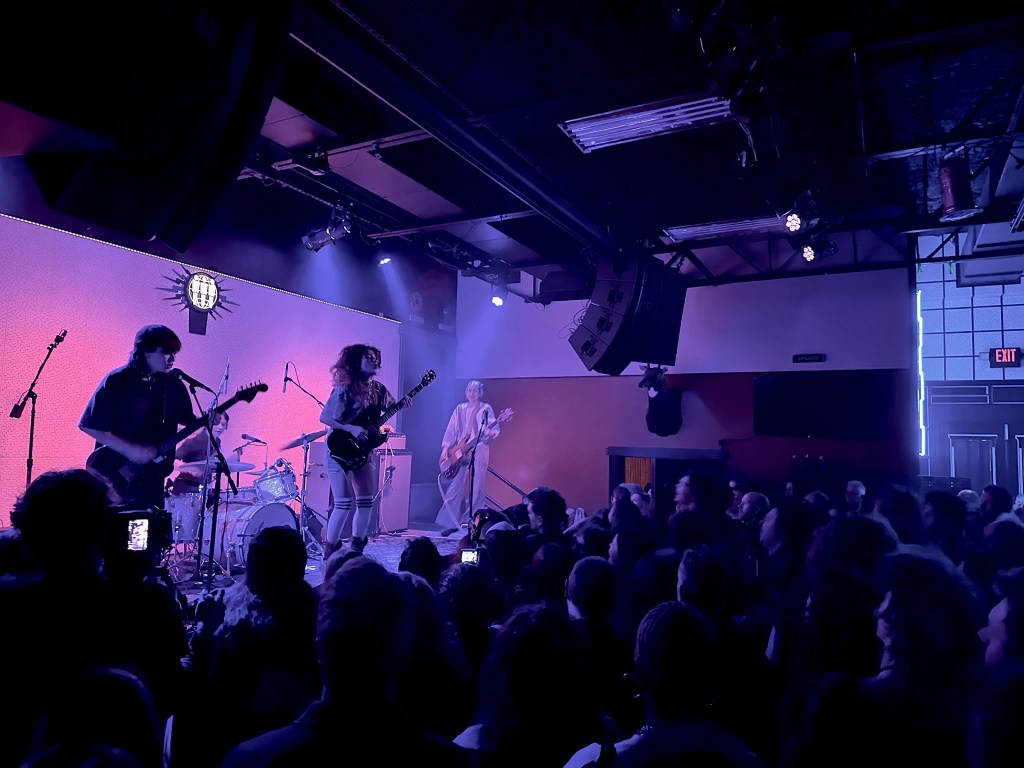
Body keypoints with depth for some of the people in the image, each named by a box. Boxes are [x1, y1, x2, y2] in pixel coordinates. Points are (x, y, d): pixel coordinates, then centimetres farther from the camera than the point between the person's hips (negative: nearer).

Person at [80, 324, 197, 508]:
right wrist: (129, 449, -19)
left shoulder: (173, 385, 2)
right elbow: (86, 424, -12)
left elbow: (187, 418, 13)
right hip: (112, 475, -4)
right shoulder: (117, 381, -12)